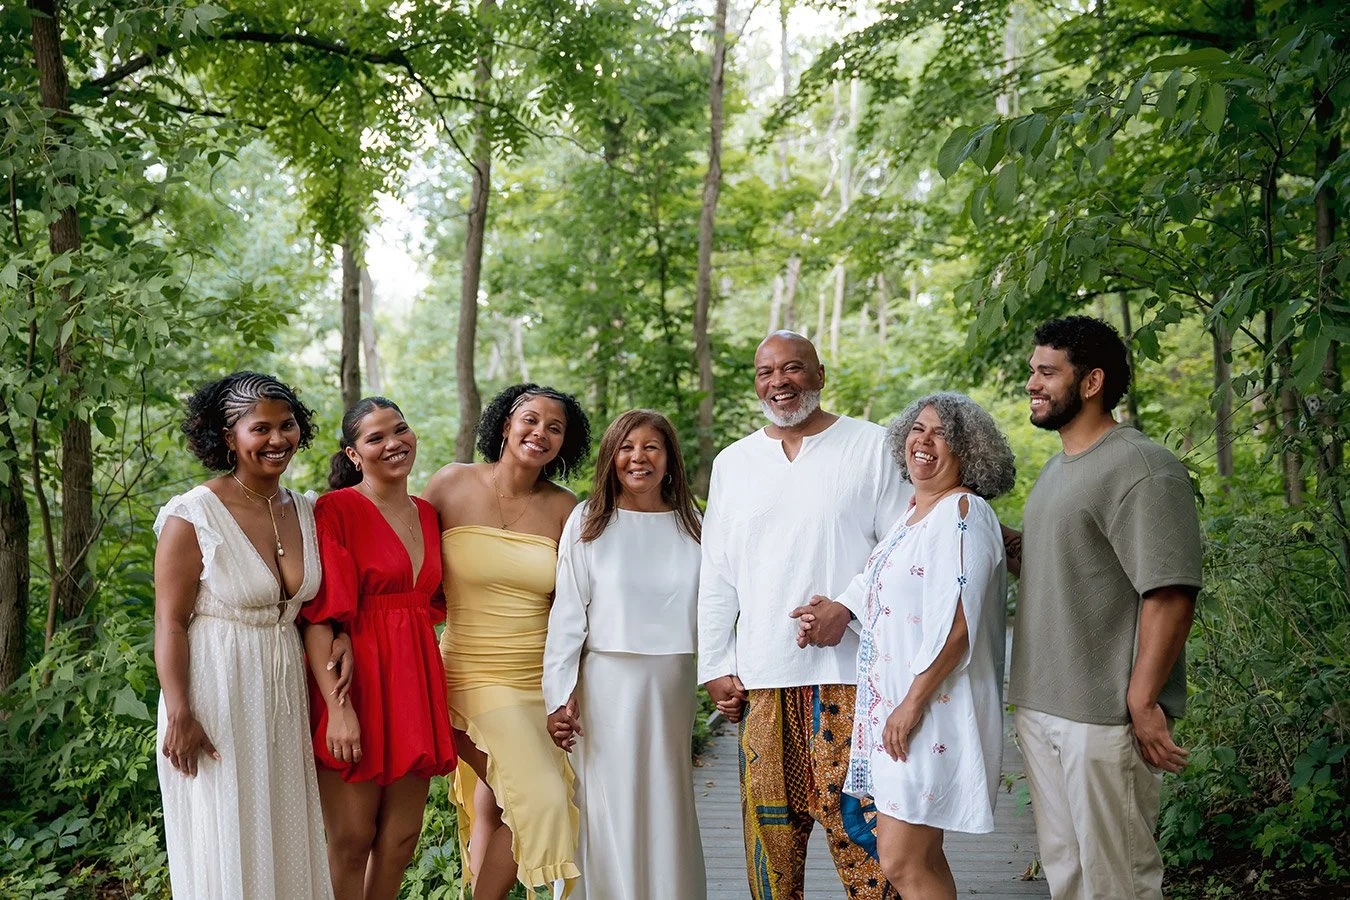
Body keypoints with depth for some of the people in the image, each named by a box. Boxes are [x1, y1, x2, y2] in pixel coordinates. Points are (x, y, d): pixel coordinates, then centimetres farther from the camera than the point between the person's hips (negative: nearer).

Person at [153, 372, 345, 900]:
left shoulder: (305, 512, 4)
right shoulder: (193, 517, -14)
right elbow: (170, 623, -14)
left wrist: (340, 641, -3)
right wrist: (179, 714, -18)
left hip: (283, 692, 6)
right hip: (216, 692, -6)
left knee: (286, 831, 15)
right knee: (225, 842, 6)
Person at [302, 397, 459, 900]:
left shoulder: (427, 515, 12)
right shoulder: (336, 510, -8)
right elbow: (319, 616, -15)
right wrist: (337, 706, -21)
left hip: (416, 683, 6)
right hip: (358, 684, -6)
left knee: (402, 837, 13)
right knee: (351, 840, 4)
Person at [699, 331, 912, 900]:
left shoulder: (871, 446, 4)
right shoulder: (732, 463, 15)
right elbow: (716, 577, 15)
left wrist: (848, 608, -13)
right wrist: (715, 668, 9)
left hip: (848, 670, -3)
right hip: (760, 679, 4)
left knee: (857, 820, -7)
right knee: (769, 823, 5)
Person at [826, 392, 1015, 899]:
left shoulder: (963, 513, -14)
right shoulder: (913, 516, 15)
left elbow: (955, 625, -21)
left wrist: (912, 705, -20)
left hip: (932, 710, -9)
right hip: (893, 707, 9)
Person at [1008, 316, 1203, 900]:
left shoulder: (1142, 469, -14)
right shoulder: (1055, 469, 16)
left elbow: (1171, 594, -20)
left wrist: (1142, 703, -21)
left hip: (1103, 716, -9)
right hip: (1039, 705, 9)